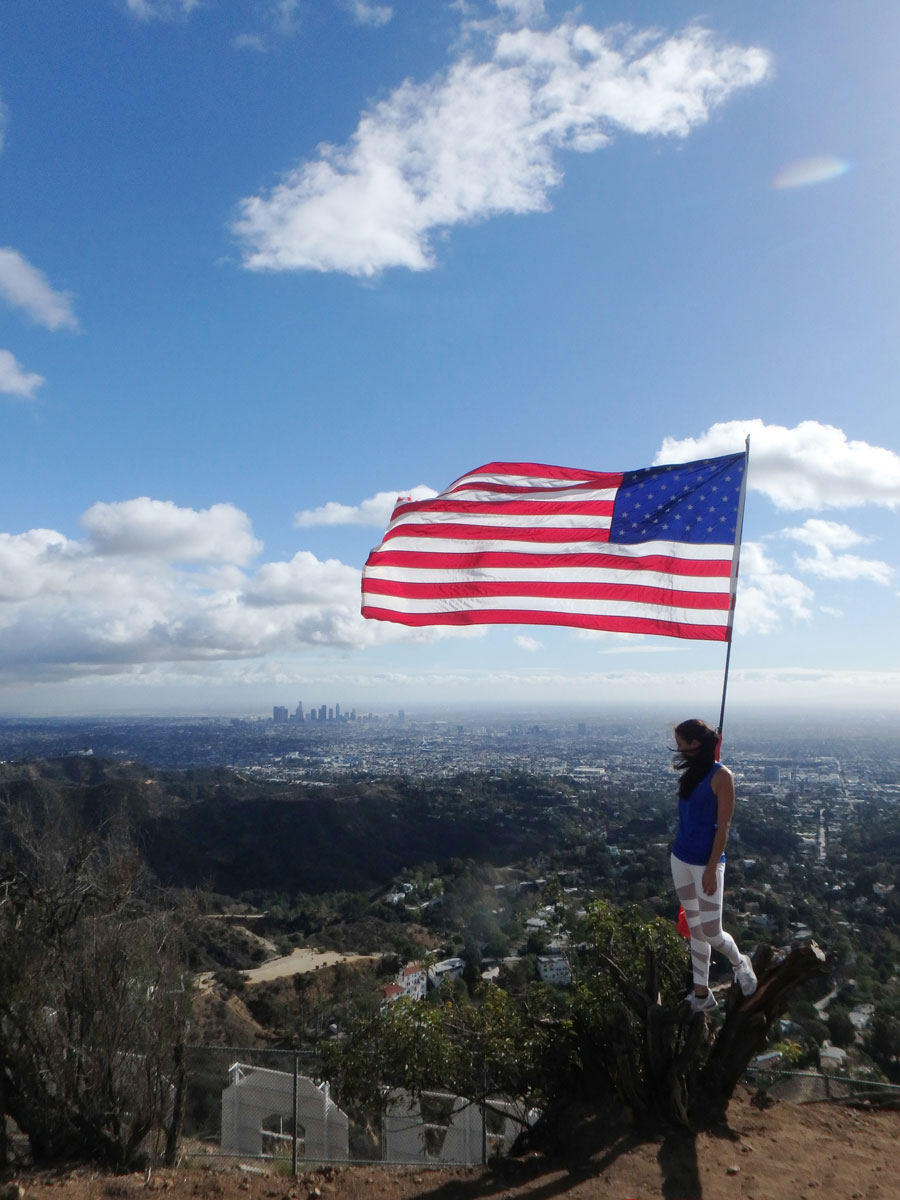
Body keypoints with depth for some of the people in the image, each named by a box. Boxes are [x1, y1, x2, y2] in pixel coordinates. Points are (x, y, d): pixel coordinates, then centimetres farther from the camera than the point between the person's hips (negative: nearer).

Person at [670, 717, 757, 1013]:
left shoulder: (721, 775, -15)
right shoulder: (690, 772, 7)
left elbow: (723, 828, -16)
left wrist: (711, 869, -17)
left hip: (705, 862, -7)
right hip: (680, 858, 7)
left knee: (711, 932, -1)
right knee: (695, 928, 13)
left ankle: (739, 963, 30)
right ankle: (701, 994, 22)